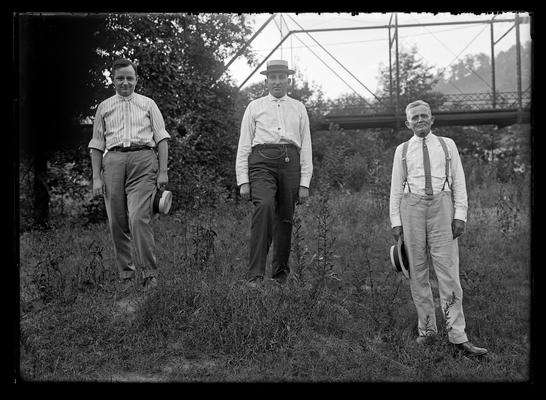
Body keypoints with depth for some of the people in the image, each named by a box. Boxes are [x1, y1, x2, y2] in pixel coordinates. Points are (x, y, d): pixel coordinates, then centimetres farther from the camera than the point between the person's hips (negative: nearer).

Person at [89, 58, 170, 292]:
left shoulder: (148, 104, 16)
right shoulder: (104, 107, 19)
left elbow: (161, 138, 11)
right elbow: (97, 144, 17)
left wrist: (163, 171, 0)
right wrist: (96, 177, 8)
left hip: (143, 160, -2)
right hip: (113, 161, 3)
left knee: (138, 218, -17)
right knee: (117, 223, 0)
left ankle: (150, 273, -11)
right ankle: (126, 275, 9)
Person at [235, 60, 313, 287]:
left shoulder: (299, 108, 20)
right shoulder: (254, 107, 16)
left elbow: (306, 147, 15)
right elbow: (243, 145, 11)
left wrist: (304, 183, 5)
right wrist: (243, 181, 0)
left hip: (290, 163, 3)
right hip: (262, 161, -2)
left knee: (285, 219, 1)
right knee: (264, 206, -25)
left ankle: (280, 275, 16)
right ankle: (255, 275, -26)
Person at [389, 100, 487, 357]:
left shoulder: (447, 145, 11)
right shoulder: (402, 150, 11)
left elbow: (459, 182, 9)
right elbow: (396, 187, 11)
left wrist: (460, 215, -2)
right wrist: (396, 221, 4)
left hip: (442, 206, -1)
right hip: (412, 206, 1)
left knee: (448, 270, -6)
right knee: (417, 272, 3)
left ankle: (458, 337, -4)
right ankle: (426, 329, 15)